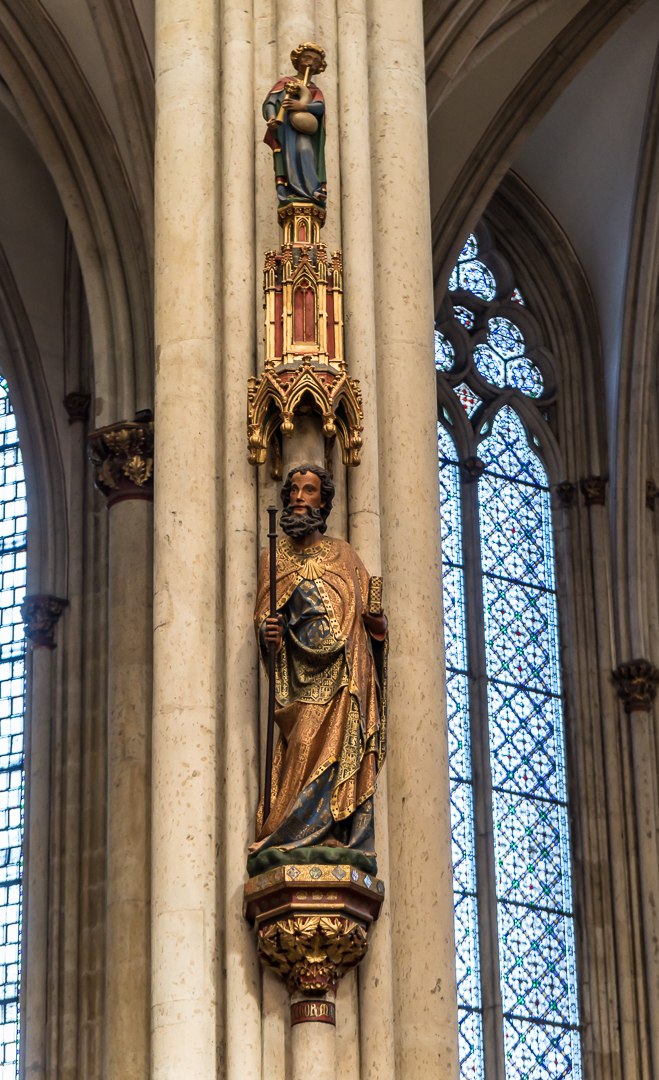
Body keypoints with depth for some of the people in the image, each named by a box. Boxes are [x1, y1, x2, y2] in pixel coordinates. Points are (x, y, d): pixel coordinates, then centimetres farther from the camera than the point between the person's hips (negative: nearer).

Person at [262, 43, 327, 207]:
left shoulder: (315, 91, 26)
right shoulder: (284, 83, 21)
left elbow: (320, 107, 2)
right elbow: (269, 103, 6)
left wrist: (302, 106, -19)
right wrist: (271, 117, -18)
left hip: (303, 127, 1)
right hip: (284, 126, -1)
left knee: (304, 151, -24)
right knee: (288, 153, -21)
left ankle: (315, 192, -35)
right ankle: (287, 192, -32)